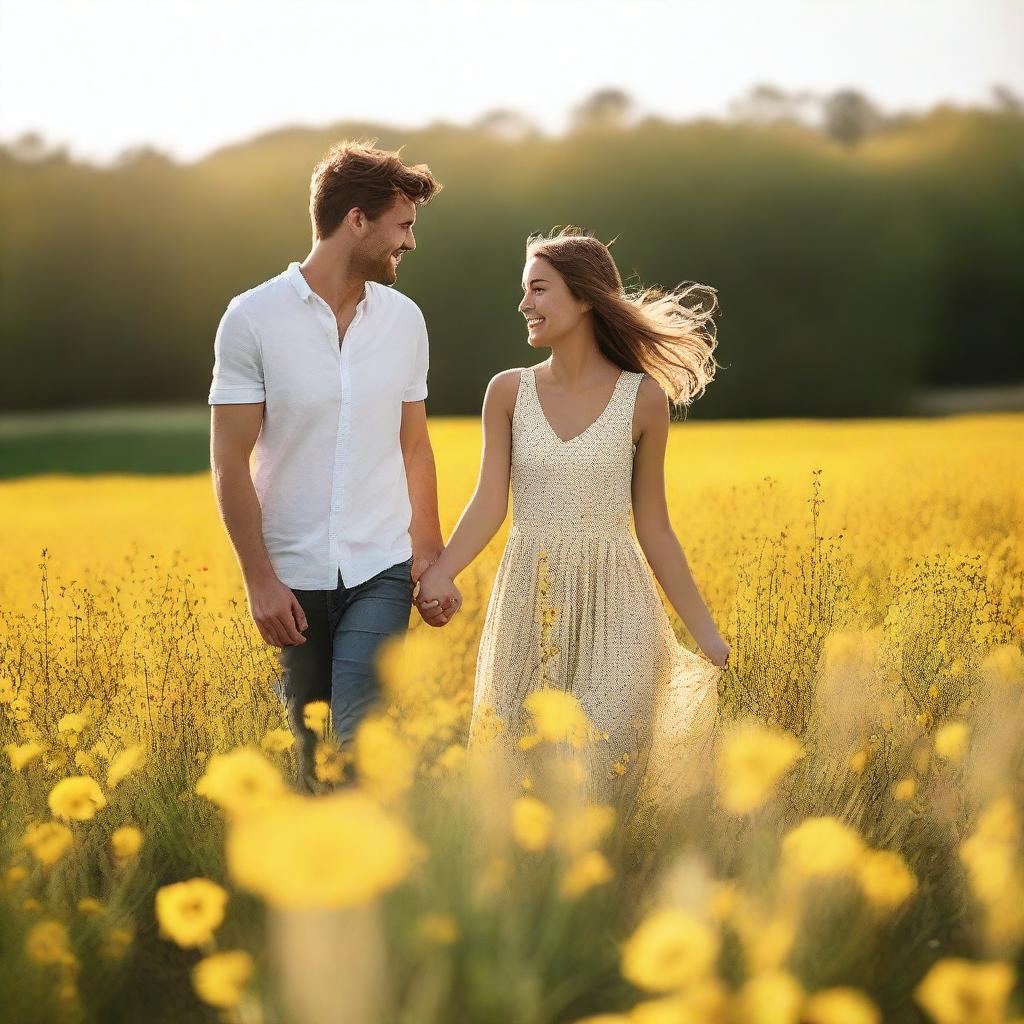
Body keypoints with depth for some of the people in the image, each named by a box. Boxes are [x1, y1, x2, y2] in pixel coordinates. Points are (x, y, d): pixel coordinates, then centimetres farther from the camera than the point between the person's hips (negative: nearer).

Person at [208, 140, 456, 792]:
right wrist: (259, 580, -12)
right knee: (309, 741, 9)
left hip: (380, 572, 2)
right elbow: (230, 464, -7)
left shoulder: (405, 320, 5)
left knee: (362, 737, -14)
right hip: (293, 577, -1)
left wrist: (432, 558, 9)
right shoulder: (254, 318, -8)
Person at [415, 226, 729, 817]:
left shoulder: (643, 398, -1)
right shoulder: (509, 391, 3)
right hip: (529, 608, 2)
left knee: (602, 778, -7)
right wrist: (440, 572, -21)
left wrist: (705, 631, 3)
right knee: (521, 781, 5)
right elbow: (489, 504, -3)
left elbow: (654, 528, 4)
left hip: (613, 612, -2)